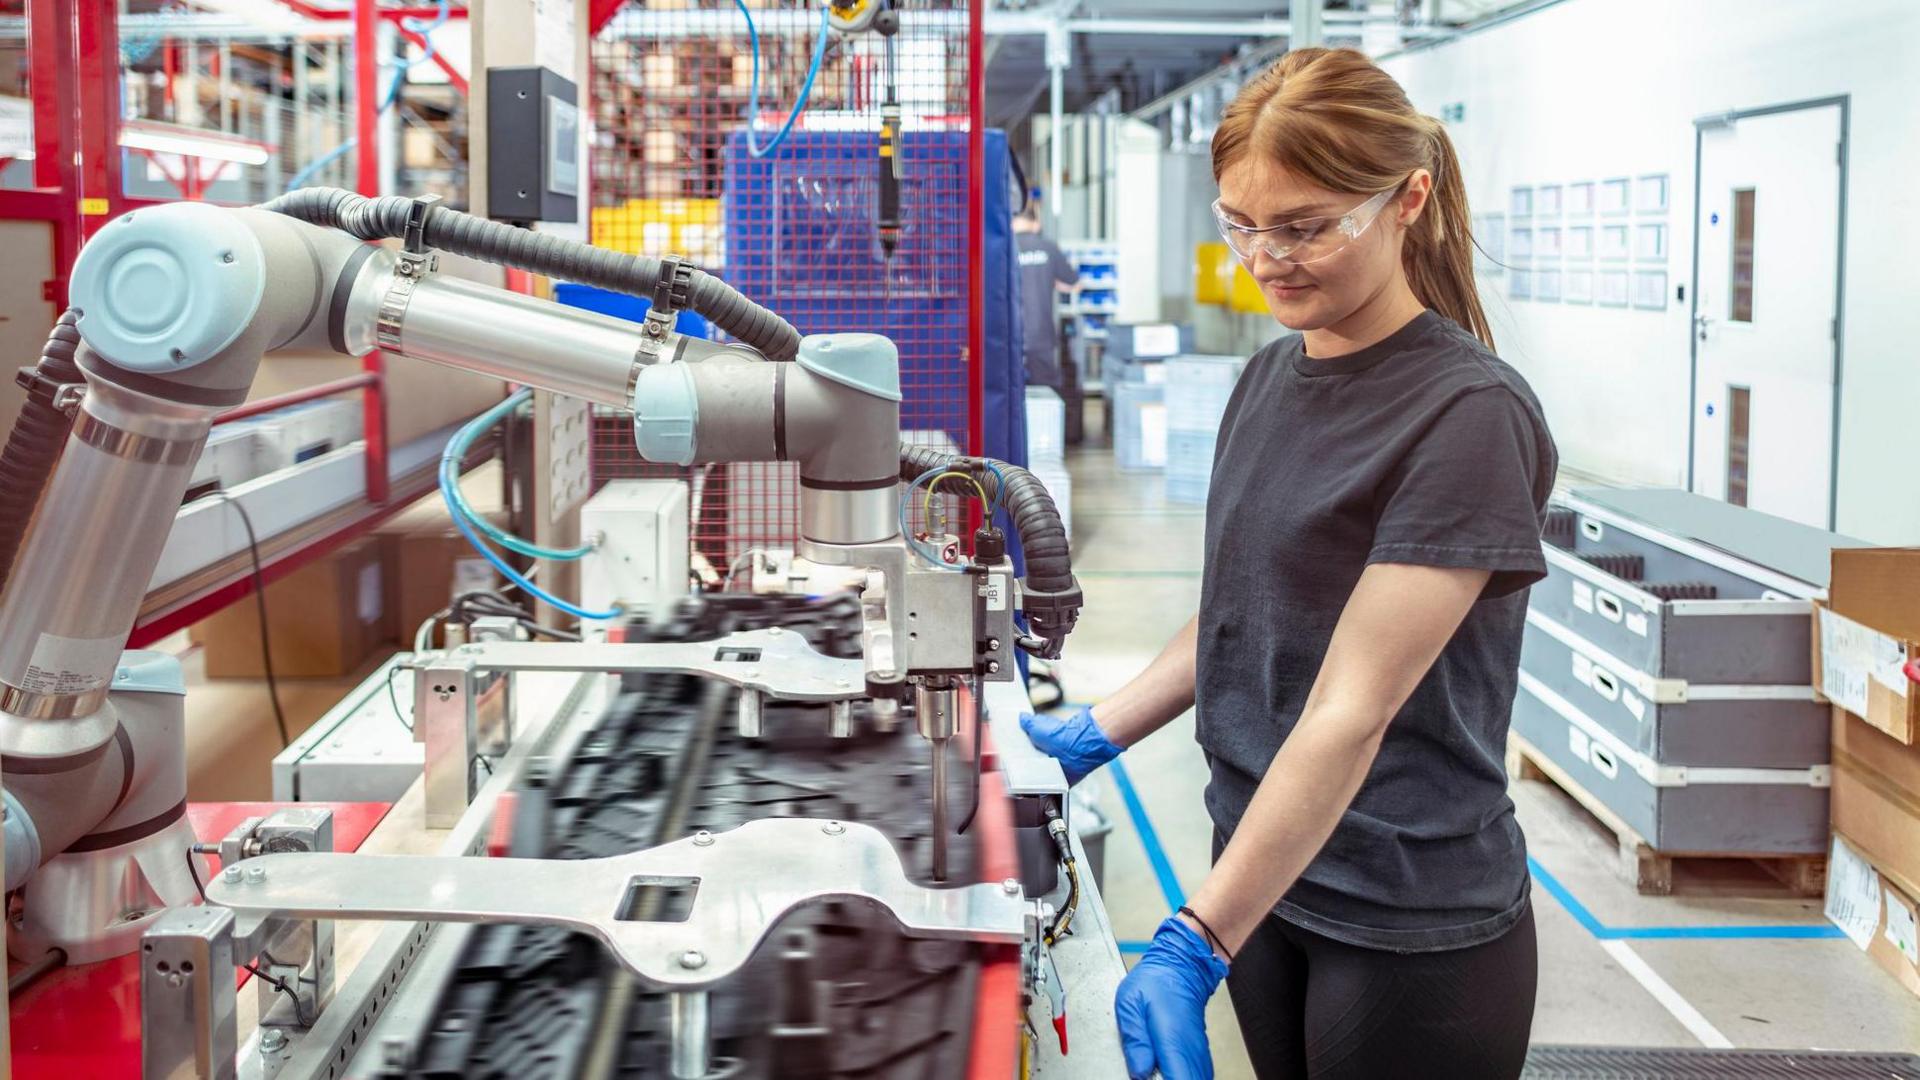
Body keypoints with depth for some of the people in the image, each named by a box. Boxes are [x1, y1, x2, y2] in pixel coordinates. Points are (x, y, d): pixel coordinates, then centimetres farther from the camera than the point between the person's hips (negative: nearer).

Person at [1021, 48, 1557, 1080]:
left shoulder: (1468, 415, -18)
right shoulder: (1269, 379, 6)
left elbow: (1352, 709, -23)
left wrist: (1195, 944, -26)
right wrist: (1097, 734, 6)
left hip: (1411, 927, -6)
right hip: (1267, 878, 6)